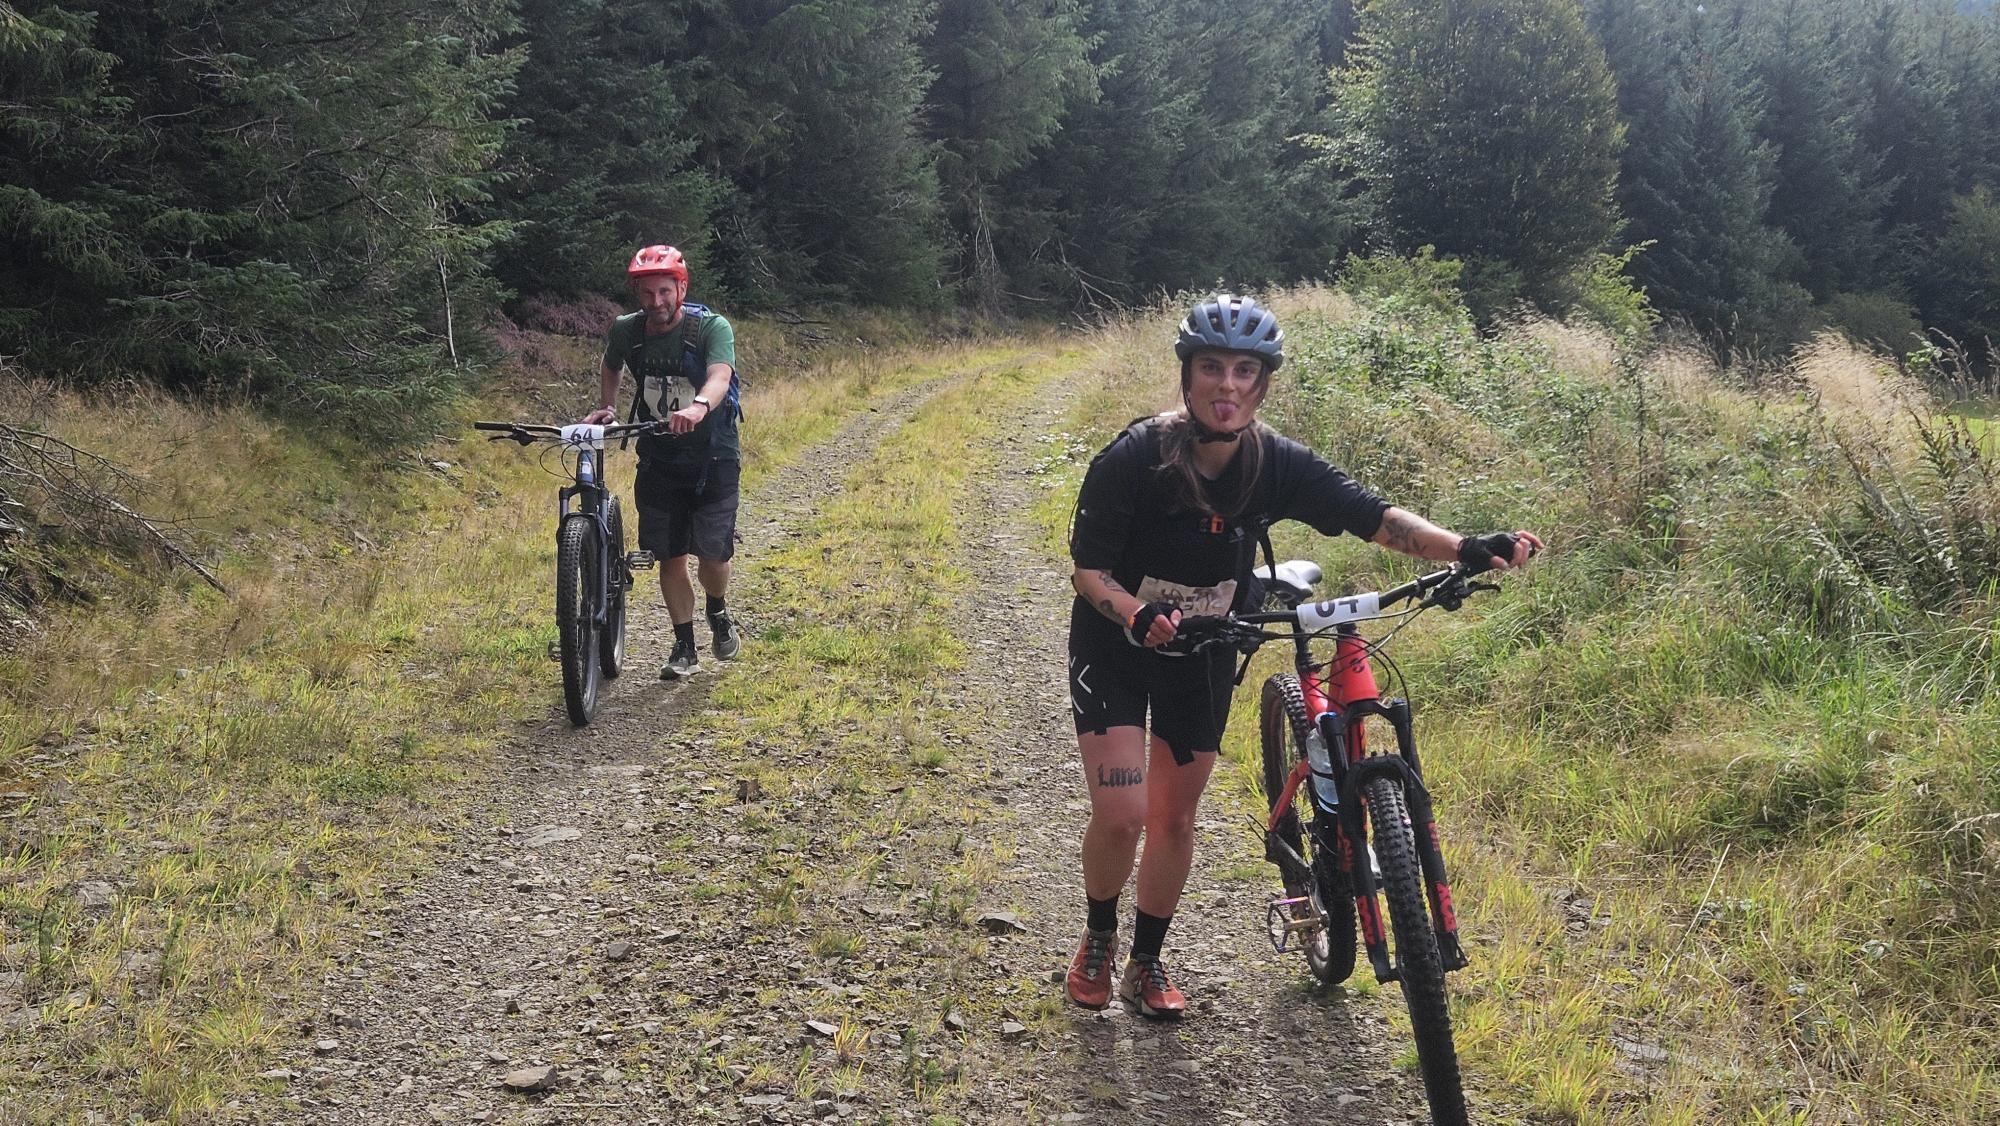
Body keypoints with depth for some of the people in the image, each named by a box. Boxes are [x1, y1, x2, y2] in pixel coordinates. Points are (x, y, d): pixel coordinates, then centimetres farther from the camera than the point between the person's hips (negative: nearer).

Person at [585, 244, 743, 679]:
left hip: (712, 458, -3)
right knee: (670, 557, 2)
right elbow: (611, 366, 19)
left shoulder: (712, 328, -17)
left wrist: (699, 406, -55)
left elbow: (720, 377, -36)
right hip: (658, 459, 3)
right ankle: (685, 648, 16)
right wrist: (605, 407, 7)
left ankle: (718, 612, 24)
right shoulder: (626, 330, -5)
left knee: (712, 552, -9)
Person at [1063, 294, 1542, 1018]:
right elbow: (1089, 568, -21)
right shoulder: (1134, 459, -25)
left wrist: (1467, 549, -31)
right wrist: (1137, 614, -41)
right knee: (1120, 816, -14)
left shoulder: (1277, 465, -16)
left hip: (1202, 656, 3)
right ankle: (1097, 940, 16)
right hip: (1116, 646, -3)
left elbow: (1373, 517, -17)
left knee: (1174, 820, 9)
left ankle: (1146, 965, 28)